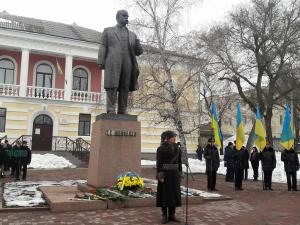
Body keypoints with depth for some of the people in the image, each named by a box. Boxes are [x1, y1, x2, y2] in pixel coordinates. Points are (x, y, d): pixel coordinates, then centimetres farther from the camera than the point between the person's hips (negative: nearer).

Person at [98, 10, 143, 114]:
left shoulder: (132, 35, 22)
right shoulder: (108, 31, 15)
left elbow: (139, 52, 19)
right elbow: (103, 47, 5)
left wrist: (137, 44, 1)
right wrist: (101, 62, -6)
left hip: (127, 64, 3)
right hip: (113, 63, -3)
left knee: (125, 89, -2)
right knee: (112, 87, -9)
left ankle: (122, 113, -1)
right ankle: (110, 112, -9)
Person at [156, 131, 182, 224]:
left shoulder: (177, 149, 8)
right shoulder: (161, 149, -7)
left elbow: (179, 163, 11)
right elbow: (159, 163, -10)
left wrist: (180, 175, 8)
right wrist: (160, 175, -16)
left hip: (174, 174, 5)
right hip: (165, 174, -5)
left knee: (174, 194, 7)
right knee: (164, 194, 1)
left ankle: (172, 215, 18)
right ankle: (164, 215, 11)